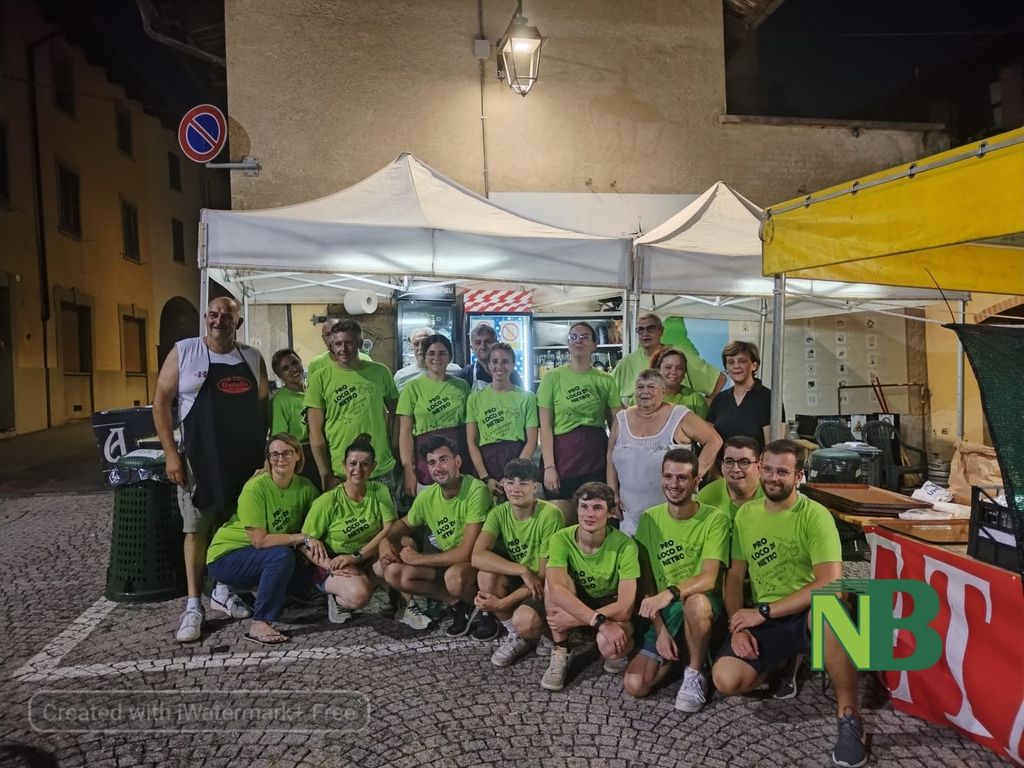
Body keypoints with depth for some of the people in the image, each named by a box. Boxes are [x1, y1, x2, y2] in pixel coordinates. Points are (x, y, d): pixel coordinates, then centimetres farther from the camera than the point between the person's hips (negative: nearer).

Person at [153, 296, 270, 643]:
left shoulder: (253, 357, 7)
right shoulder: (183, 352, -2)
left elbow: (264, 404, 13)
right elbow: (161, 402, -1)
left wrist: (264, 452, 6)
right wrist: (171, 453, -8)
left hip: (245, 460, 3)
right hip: (200, 459, -3)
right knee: (197, 530, 0)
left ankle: (223, 590, 29)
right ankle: (194, 605, 10)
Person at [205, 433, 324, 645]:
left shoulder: (305, 487, -7)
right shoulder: (256, 487, -23)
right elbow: (259, 540, -25)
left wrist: (321, 558, -20)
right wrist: (303, 538, -26)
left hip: (270, 559, 6)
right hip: (226, 556, -6)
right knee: (282, 555, -30)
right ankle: (259, 624, -20)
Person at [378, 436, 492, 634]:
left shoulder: (476, 491, -25)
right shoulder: (427, 496, -5)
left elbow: (467, 553, -28)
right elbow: (405, 524, 17)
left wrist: (419, 559, -17)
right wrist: (386, 540, -6)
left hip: (479, 562, -6)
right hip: (447, 561, 7)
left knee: (455, 576, -38)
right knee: (394, 573, -10)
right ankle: (457, 603, -2)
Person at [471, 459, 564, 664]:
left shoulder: (550, 514, -21)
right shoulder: (499, 513, -9)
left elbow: (545, 574, -18)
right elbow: (477, 557, -22)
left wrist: (503, 603, -24)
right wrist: (523, 571, -32)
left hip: (545, 585, -5)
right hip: (516, 580, 5)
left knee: (524, 620, -34)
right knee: (486, 574, -25)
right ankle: (516, 636, -2)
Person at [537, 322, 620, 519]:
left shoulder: (605, 380, 7)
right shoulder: (553, 377, 1)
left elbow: (616, 426, 8)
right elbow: (545, 426, -2)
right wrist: (549, 467, -9)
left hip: (597, 458, 2)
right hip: (563, 458, -2)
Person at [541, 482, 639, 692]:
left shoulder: (624, 545, -24)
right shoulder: (561, 539, -20)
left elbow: (625, 607, -26)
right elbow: (555, 590, -35)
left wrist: (574, 619, -29)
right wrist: (599, 621, -43)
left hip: (611, 609, -2)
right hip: (575, 602, 2)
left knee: (609, 645, -36)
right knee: (554, 580, -29)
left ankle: (616, 653, 4)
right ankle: (561, 653, -11)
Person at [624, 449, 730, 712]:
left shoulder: (715, 519, -12)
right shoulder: (649, 518, 0)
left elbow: (709, 579, -22)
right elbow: (647, 581, 0)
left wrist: (671, 593, -40)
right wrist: (660, 629, -11)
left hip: (703, 604, -3)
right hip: (664, 613, 4)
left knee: (695, 603, -40)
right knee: (635, 685, -14)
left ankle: (695, 673, -11)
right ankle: (676, 654, 17)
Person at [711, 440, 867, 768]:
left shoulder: (815, 515, -12)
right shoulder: (745, 514, 5)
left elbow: (831, 583, -24)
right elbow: (735, 576, 9)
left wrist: (763, 611, -22)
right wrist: (738, 626, -9)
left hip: (807, 615, -4)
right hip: (763, 620, 4)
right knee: (725, 680, -20)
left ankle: (849, 717, -20)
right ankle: (782, 664, 15)